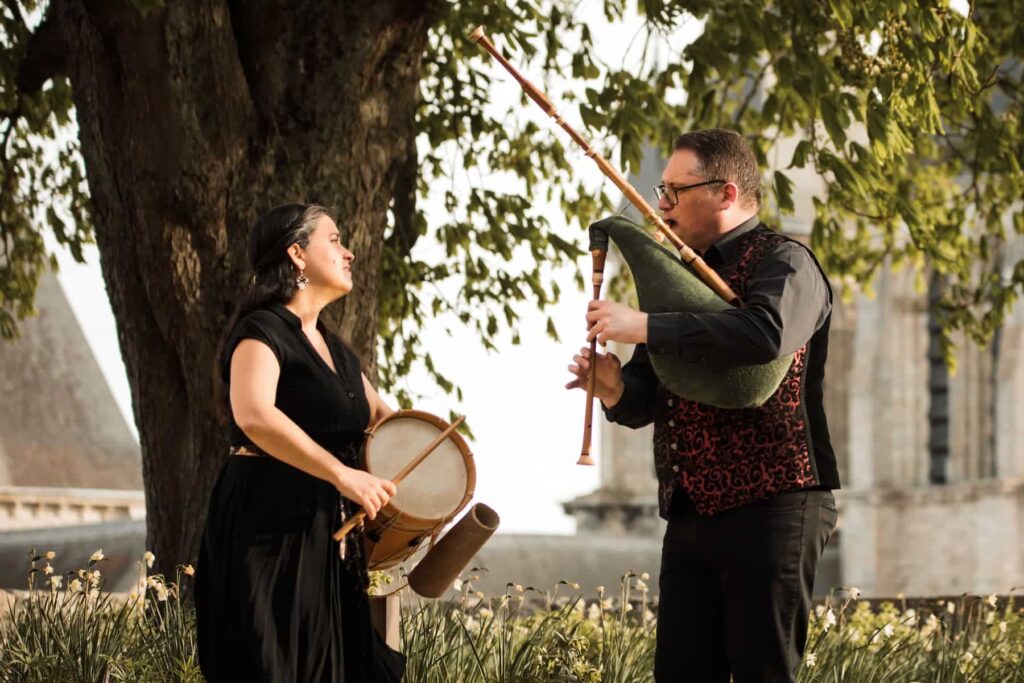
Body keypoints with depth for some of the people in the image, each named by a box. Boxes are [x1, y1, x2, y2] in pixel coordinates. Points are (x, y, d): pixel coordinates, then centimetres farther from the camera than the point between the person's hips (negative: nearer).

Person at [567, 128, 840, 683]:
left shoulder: (783, 262, -5)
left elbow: (767, 334, -28)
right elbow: (647, 399, 19)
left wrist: (645, 327, -22)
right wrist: (615, 389, -6)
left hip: (771, 508, -8)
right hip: (691, 513, 8)